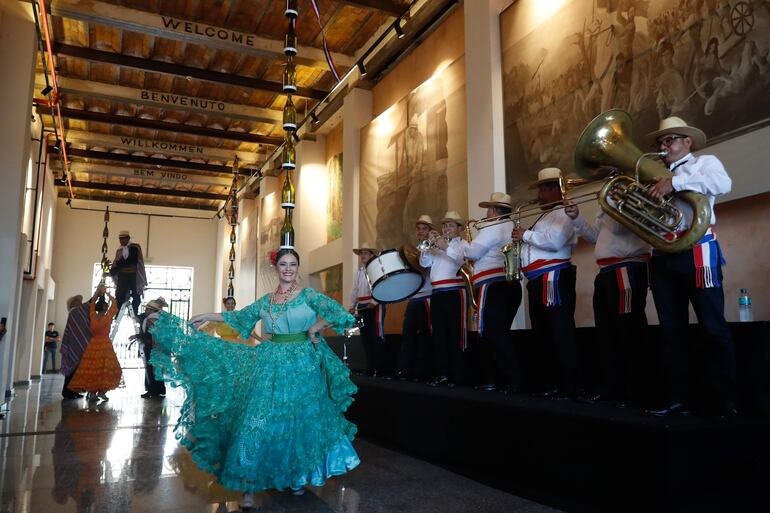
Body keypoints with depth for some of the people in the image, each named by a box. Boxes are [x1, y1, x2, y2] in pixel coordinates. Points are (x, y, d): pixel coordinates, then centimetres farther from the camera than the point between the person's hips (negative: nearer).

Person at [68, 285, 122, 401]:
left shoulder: (93, 316, 2)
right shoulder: (107, 317, -8)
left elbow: (92, 304, 18)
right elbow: (114, 302, 0)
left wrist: (98, 292, 18)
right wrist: (106, 292, 6)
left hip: (93, 344, 4)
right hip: (105, 345, -4)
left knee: (92, 367, 4)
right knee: (105, 367, 0)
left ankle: (92, 392, 4)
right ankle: (102, 391, -7)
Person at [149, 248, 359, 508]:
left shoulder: (308, 295, -3)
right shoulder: (266, 300, 10)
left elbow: (340, 314, -13)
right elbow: (240, 316, 20)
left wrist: (313, 330, -9)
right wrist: (207, 316, 18)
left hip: (301, 365, -3)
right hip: (270, 365, 3)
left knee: (297, 422, 6)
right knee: (258, 421, -3)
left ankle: (295, 477, 26)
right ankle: (250, 485, 5)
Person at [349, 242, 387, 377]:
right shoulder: (358, 272, 21)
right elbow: (354, 290, 20)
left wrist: (374, 302, -22)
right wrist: (352, 305, 8)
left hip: (376, 306, -7)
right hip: (362, 307, 7)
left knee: (377, 337, -9)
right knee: (366, 338, 8)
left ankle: (380, 370, -5)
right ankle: (370, 369, 14)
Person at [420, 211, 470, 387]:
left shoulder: (463, 244, 7)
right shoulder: (437, 245, 24)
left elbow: (463, 259, -14)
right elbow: (424, 263, 12)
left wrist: (446, 247, -25)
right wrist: (430, 244, 0)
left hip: (455, 293, -6)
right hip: (437, 294, 6)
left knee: (455, 334, -6)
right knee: (439, 335, 5)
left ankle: (456, 375, -2)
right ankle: (442, 374, 9)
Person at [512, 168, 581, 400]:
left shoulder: (563, 213, -7)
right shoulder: (545, 216, 24)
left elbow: (554, 241, -23)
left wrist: (526, 235, -12)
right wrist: (523, 238, 9)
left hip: (553, 278, -11)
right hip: (537, 281, 11)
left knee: (561, 333, -9)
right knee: (544, 334, 14)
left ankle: (571, 387, -4)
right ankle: (553, 384, 24)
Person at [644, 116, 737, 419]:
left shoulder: (704, 162, 11)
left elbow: (723, 184, -13)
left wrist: (675, 182, -19)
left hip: (696, 251, -6)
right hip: (661, 257, 6)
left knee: (713, 328, -6)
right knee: (671, 331, 5)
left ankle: (726, 403, -1)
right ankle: (679, 399, 10)